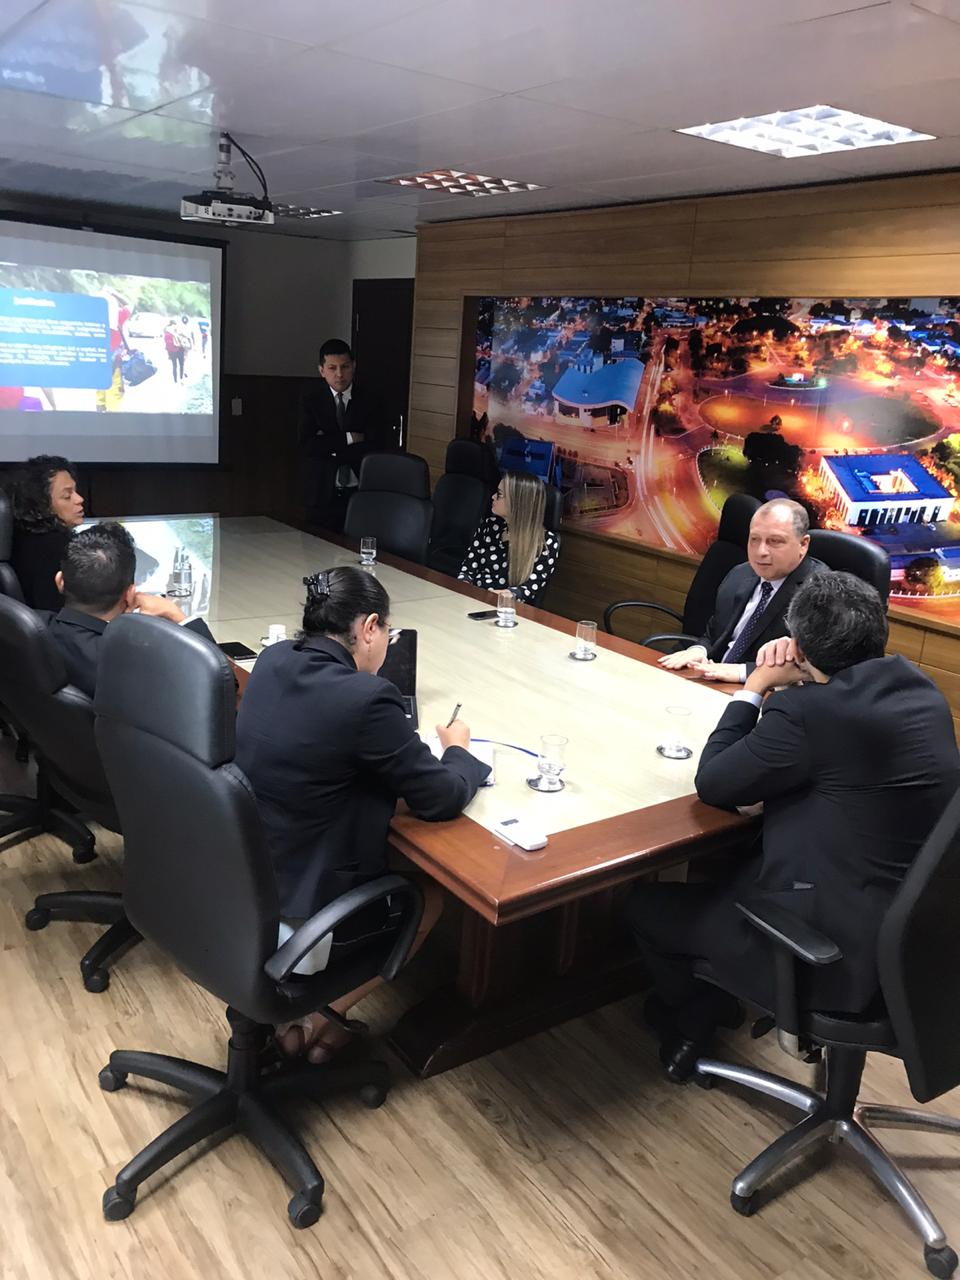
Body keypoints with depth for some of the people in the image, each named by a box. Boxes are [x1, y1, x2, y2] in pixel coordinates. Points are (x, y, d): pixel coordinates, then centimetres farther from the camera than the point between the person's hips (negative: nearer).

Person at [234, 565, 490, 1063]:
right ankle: (320, 1016, 19)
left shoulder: (272, 660, -4)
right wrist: (458, 750, 5)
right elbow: (440, 799, -14)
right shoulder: (366, 699, -26)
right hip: (298, 916, -7)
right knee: (430, 896, 21)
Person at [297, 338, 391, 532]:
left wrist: (330, 448, -11)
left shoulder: (370, 401, 2)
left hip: (363, 495, 0)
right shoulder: (311, 400, 4)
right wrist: (348, 439, -13)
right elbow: (306, 446, -9)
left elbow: (381, 447, -10)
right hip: (322, 495, 1)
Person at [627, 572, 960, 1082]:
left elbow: (712, 783, -11)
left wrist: (755, 688, -2)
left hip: (838, 950, -9)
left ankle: (696, 1012, 36)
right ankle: (701, 1004, 37)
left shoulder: (806, 710, -24)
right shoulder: (915, 683, 0)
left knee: (645, 904, 10)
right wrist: (794, 683, 3)